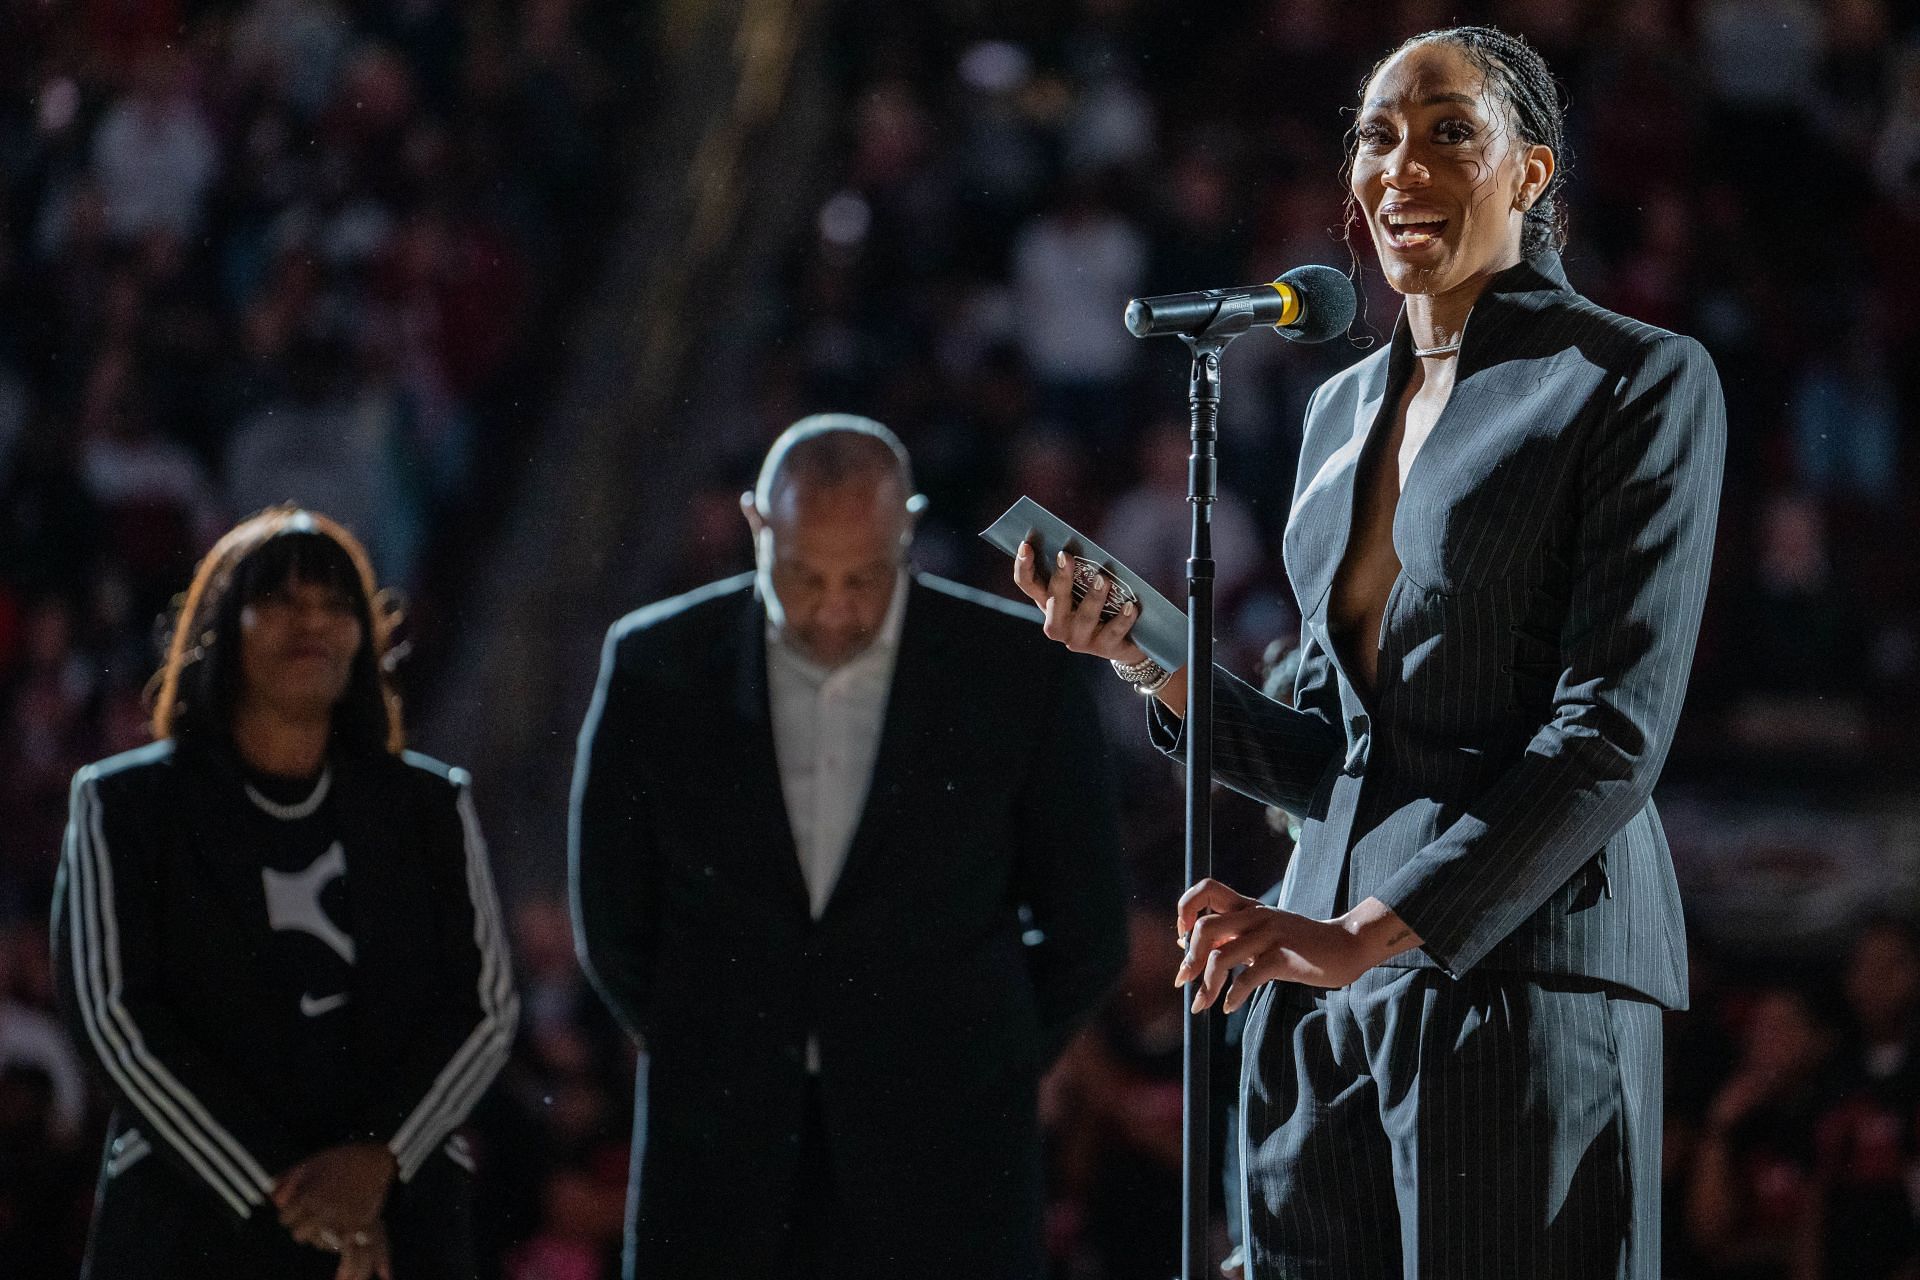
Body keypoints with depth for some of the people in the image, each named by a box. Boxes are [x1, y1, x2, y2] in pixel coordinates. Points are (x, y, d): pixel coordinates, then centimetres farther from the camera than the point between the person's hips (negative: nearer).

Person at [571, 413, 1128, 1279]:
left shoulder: (1020, 674, -3)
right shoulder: (656, 667, 0)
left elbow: (1085, 933, 8)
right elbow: (614, 924, 12)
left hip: (940, 1184, -1)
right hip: (721, 1170, 1)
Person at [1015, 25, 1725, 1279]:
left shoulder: (1637, 381, -2)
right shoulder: (1345, 408, 20)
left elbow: (1614, 733, -12)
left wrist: (1368, 934, -20)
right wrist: (1152, 659, 5)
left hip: (1517, 959, -6)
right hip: (1327, 994, 6)